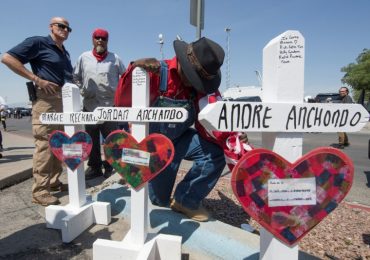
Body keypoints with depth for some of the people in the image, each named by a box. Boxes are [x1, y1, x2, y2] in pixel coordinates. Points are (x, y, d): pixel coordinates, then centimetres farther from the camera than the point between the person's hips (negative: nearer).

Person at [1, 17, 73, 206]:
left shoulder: (65, 53, 22)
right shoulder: (38, 42, -1)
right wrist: (37, 80, -16)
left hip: (64, 100, 9)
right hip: (46, 98, -9)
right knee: (44, 143, -10)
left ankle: (54, 182, 22)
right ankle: (40, 190, -4)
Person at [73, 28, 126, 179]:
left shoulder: (115, 58, 3)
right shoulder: (84, 57, 8)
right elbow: (75, 77, 15)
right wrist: (82, 90, 4)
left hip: (110, 105, -2)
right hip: (89, 105, 3)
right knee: (92, 139, 9)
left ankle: (110, 167, 15)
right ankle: (94, 167, 20)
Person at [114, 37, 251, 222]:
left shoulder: (203, 84, -14)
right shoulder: (156, 73, -24)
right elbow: (122, 103, -27)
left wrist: (232, 139, -37)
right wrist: (135, 71, -43)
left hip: (180, 139, 3)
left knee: (215, 152, -24)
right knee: (159, 200, 8)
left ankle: (186, 200, -4)